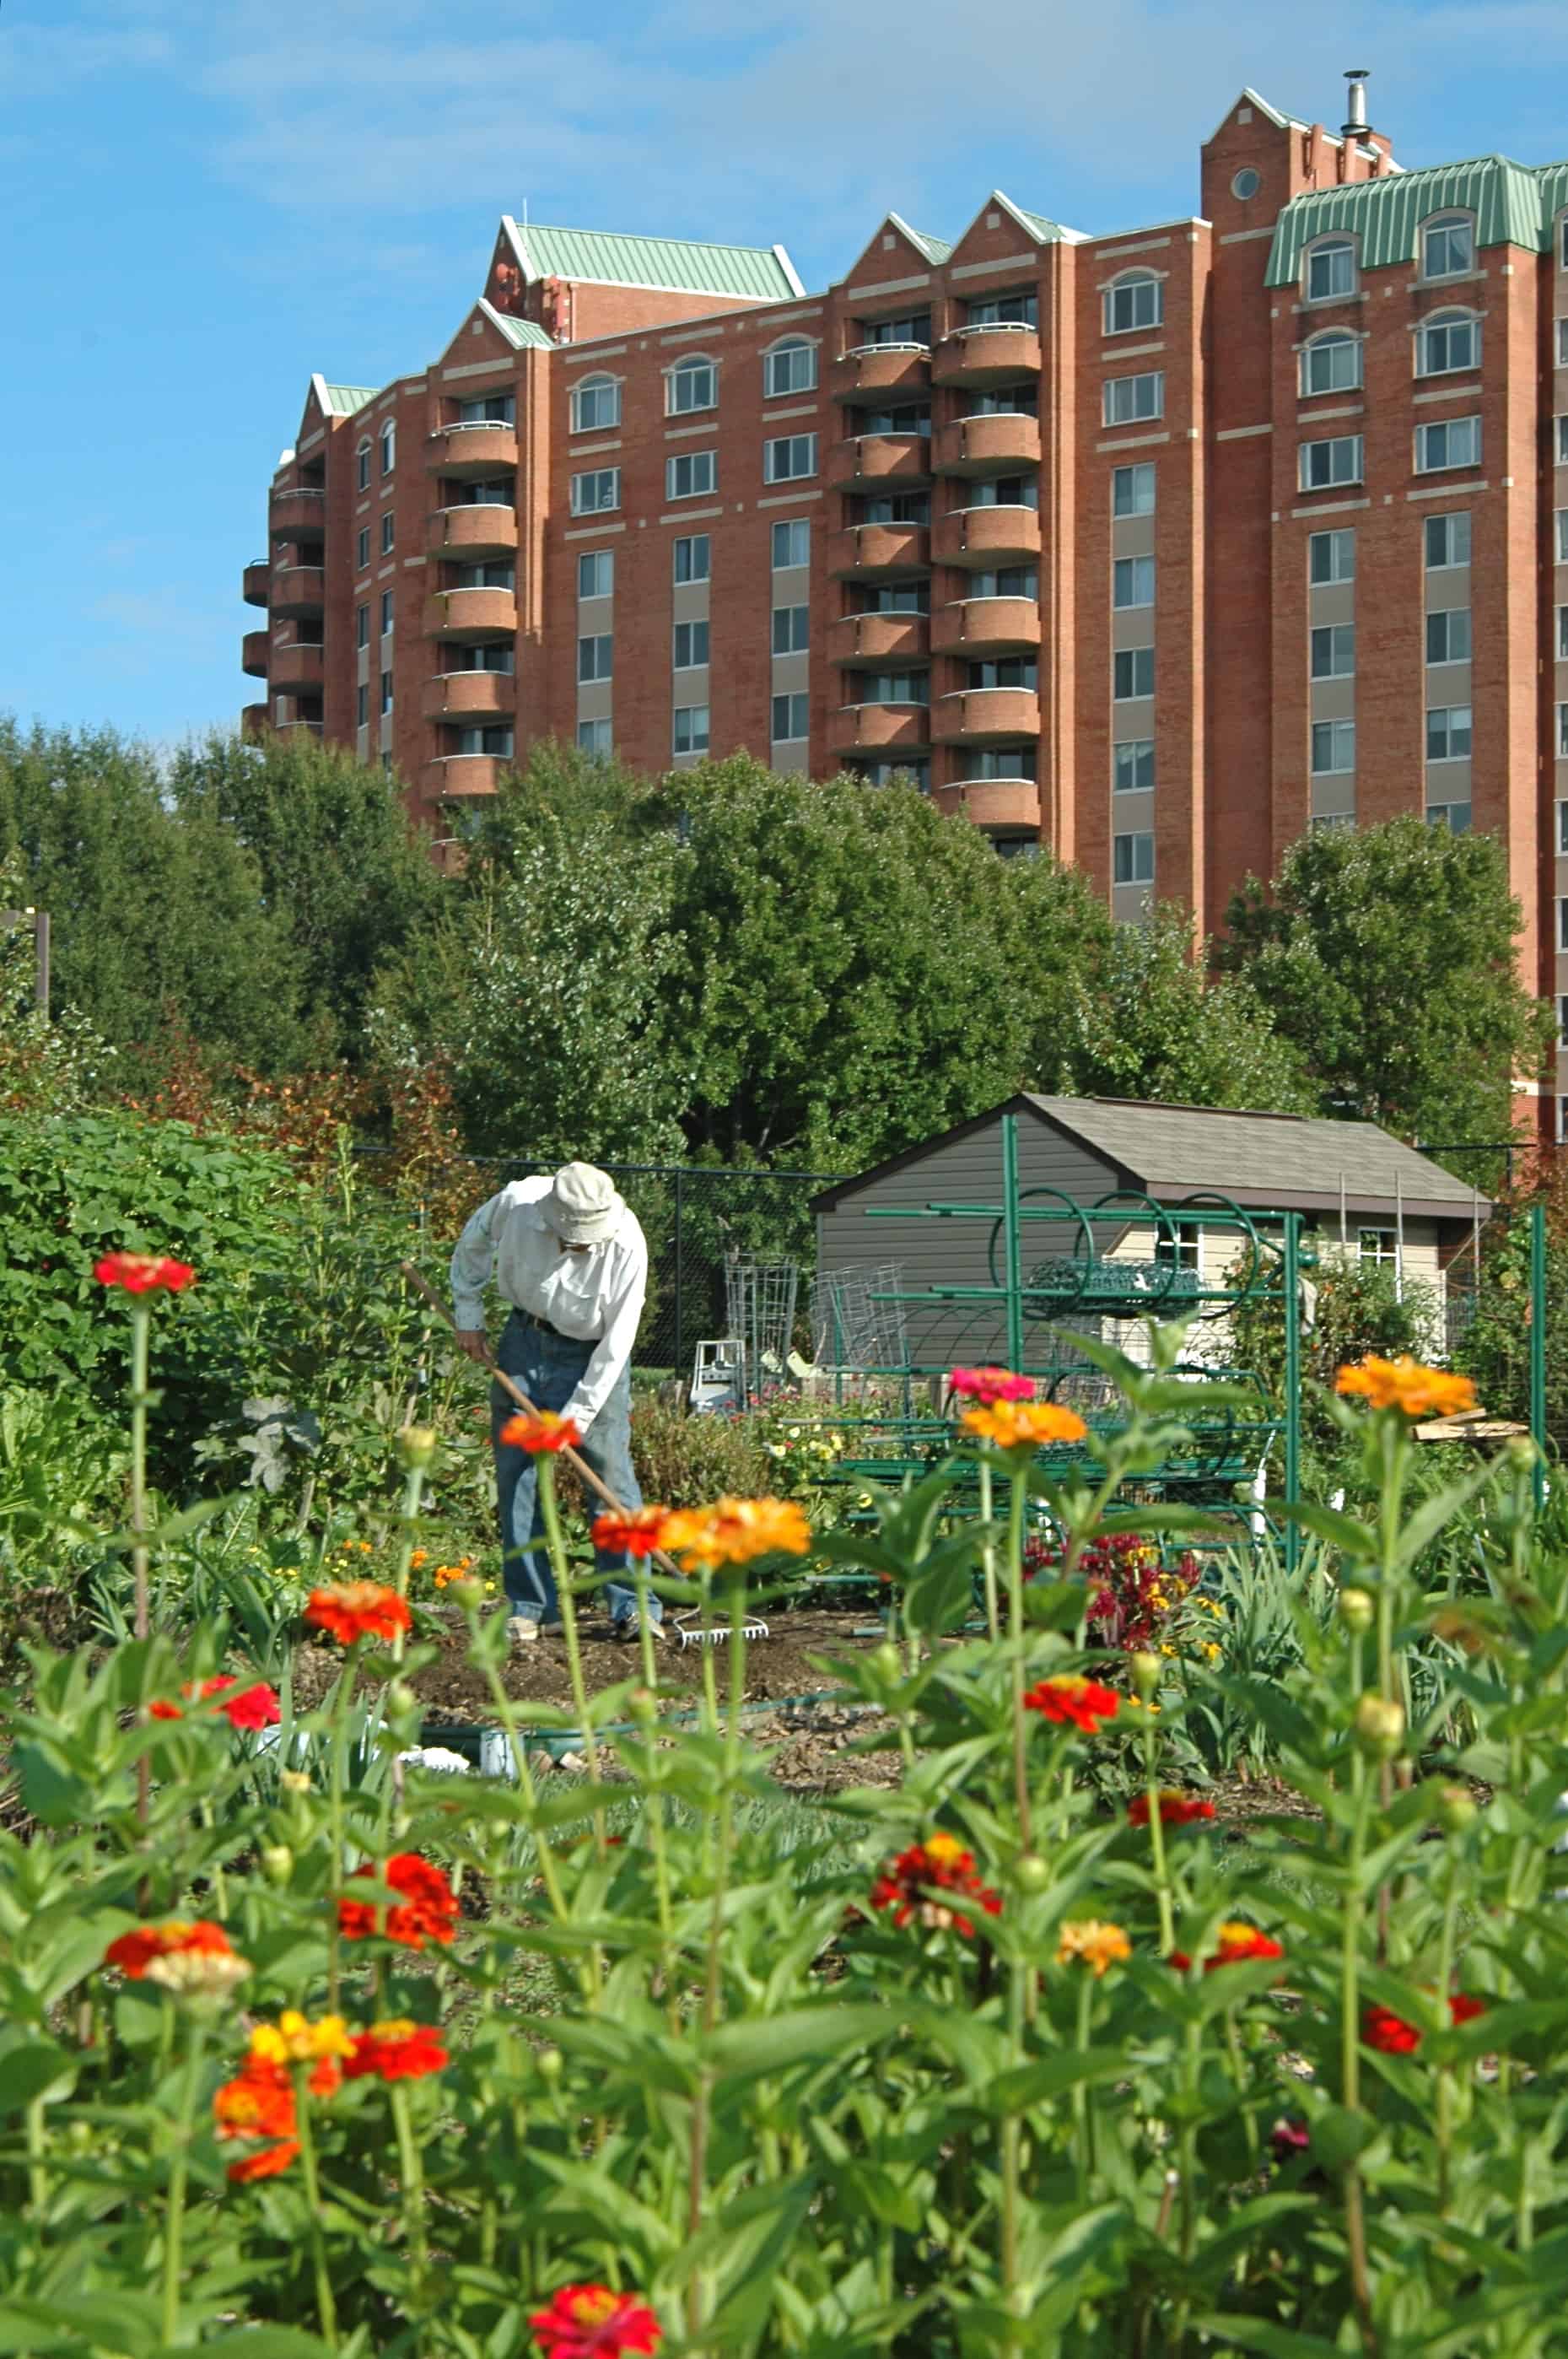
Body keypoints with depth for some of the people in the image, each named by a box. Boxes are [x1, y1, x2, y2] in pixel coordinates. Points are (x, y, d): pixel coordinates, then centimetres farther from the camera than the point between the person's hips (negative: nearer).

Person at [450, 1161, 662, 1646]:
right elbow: (472, 1245, 5)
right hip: (525, 1342, 3)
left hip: (594, 1356, -3)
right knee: (516, 1474, 0)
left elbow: (617, 1341, -19)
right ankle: (530, 1607, 8)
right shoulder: (515, 1204, -20)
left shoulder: (626, 1243, -26)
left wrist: (578, 1414, -18)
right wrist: (468, 1316, 6)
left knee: (611, 1476, -8)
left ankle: (634, 1608, -3)